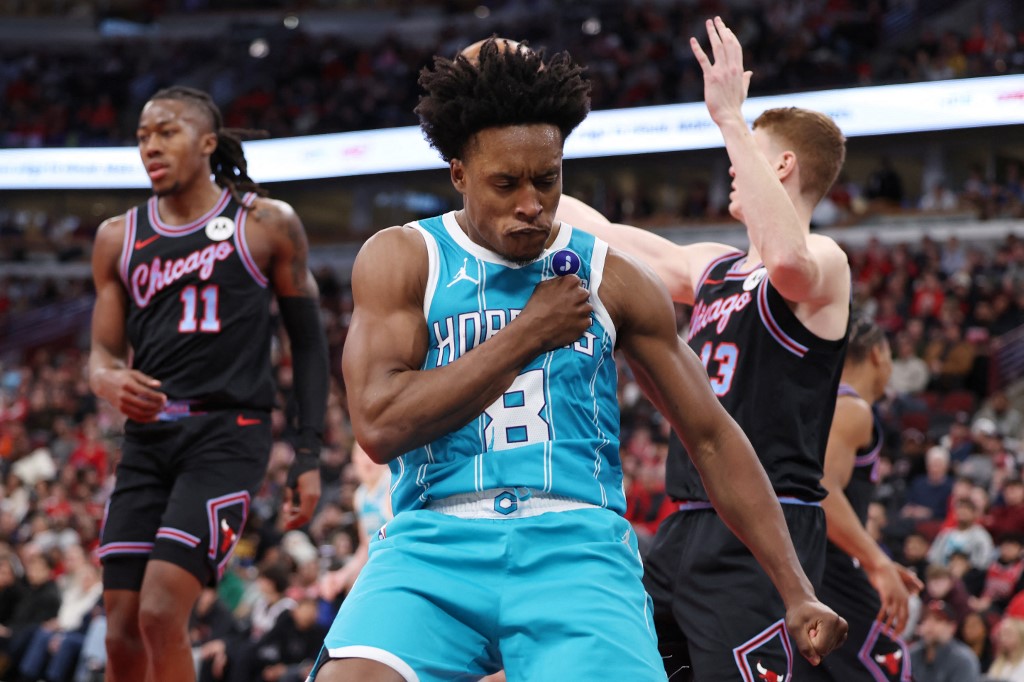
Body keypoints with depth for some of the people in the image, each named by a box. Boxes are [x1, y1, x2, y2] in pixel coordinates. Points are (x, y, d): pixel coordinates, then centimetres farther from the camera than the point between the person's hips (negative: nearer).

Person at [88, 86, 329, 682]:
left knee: (161, 613, -19)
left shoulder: (267, 225, 2)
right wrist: (109, 380, -11)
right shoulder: (119, 239, 12)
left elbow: (308, 341, 7)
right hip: (147, 438, 5)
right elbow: (104, 352, 15)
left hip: (228, 433, -5)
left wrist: (309, 455, 1)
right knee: (122, 631, 0)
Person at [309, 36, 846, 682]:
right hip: (435, 539, -1)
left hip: (576, 543, 1)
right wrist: (529, 335, -5)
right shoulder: (400, 260, 6)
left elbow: (713, 437, 15)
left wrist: (798, 593, 10)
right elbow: (380, 425, -8)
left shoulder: (614, 281, 11)